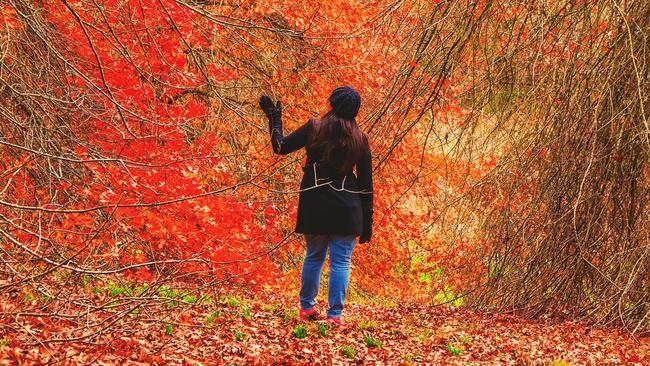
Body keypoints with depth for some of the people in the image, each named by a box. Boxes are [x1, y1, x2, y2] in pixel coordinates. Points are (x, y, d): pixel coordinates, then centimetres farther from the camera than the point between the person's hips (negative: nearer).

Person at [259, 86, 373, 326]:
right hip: (346, 207, -1)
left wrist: (274, 118, 18)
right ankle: (334, 314, -2)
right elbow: (366, 183, 2)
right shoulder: (360, 139, 0)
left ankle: (307, 307, 23)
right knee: (340, 261, 2)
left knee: (314, 256, 17)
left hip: (314, 205, 1)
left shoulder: (314, 129, -3)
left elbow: (280, 146, 4)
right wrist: (367, 221, 7)